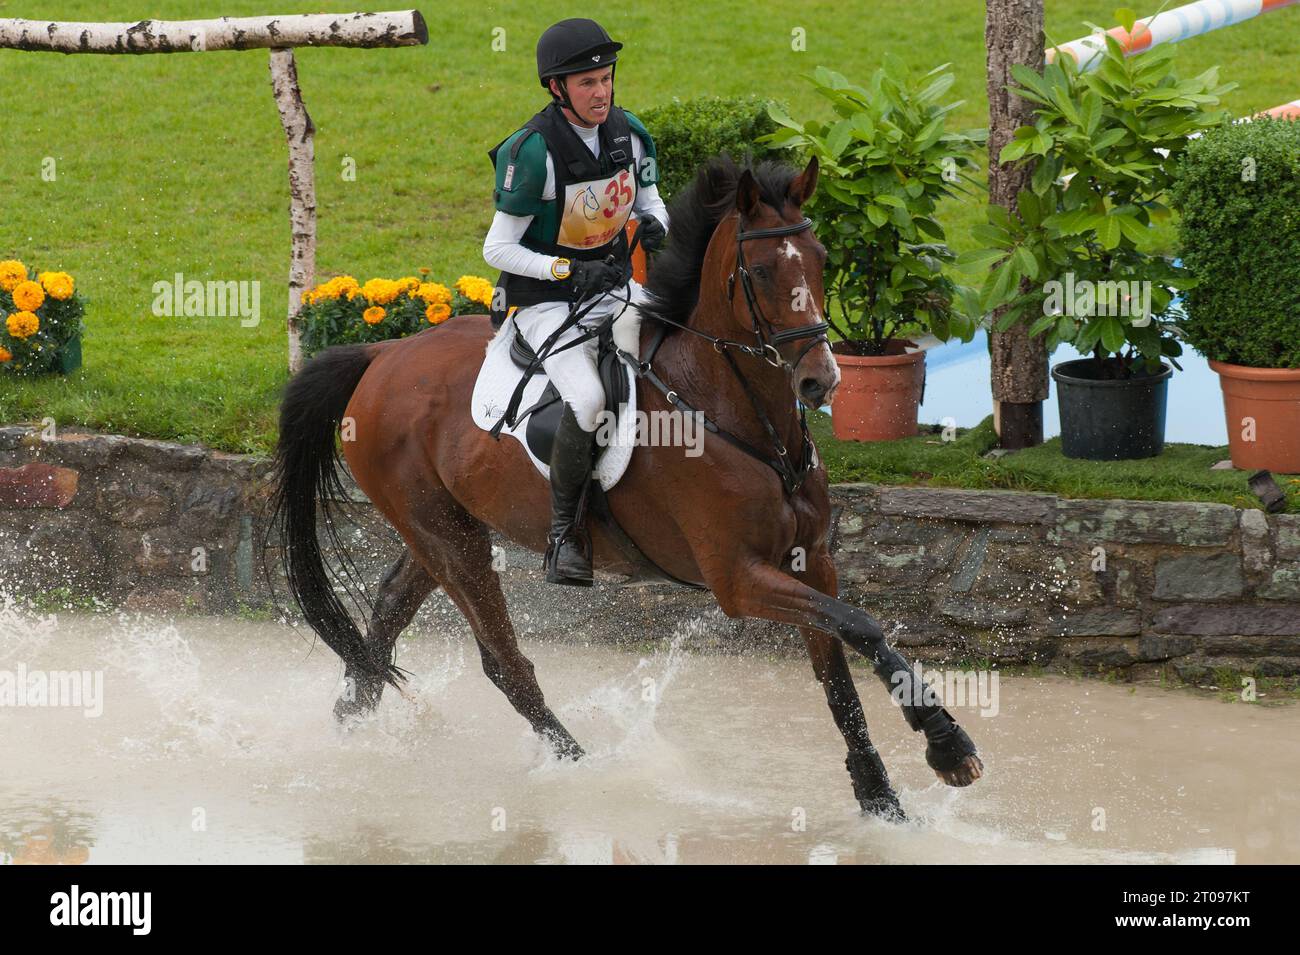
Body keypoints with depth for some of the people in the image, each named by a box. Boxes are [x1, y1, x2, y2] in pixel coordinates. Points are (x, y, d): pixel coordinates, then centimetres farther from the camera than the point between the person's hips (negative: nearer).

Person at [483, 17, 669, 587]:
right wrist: (570, 272, -25)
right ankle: (564, 533, -12)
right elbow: (497, 249, -15)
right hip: (545, 302, -6)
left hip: (612, 287, 6)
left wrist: (654, 224, -12)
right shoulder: (533, 151, -20)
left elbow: (651, 202, 13)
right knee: (589, 400, -30)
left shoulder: (629, 133, -2)